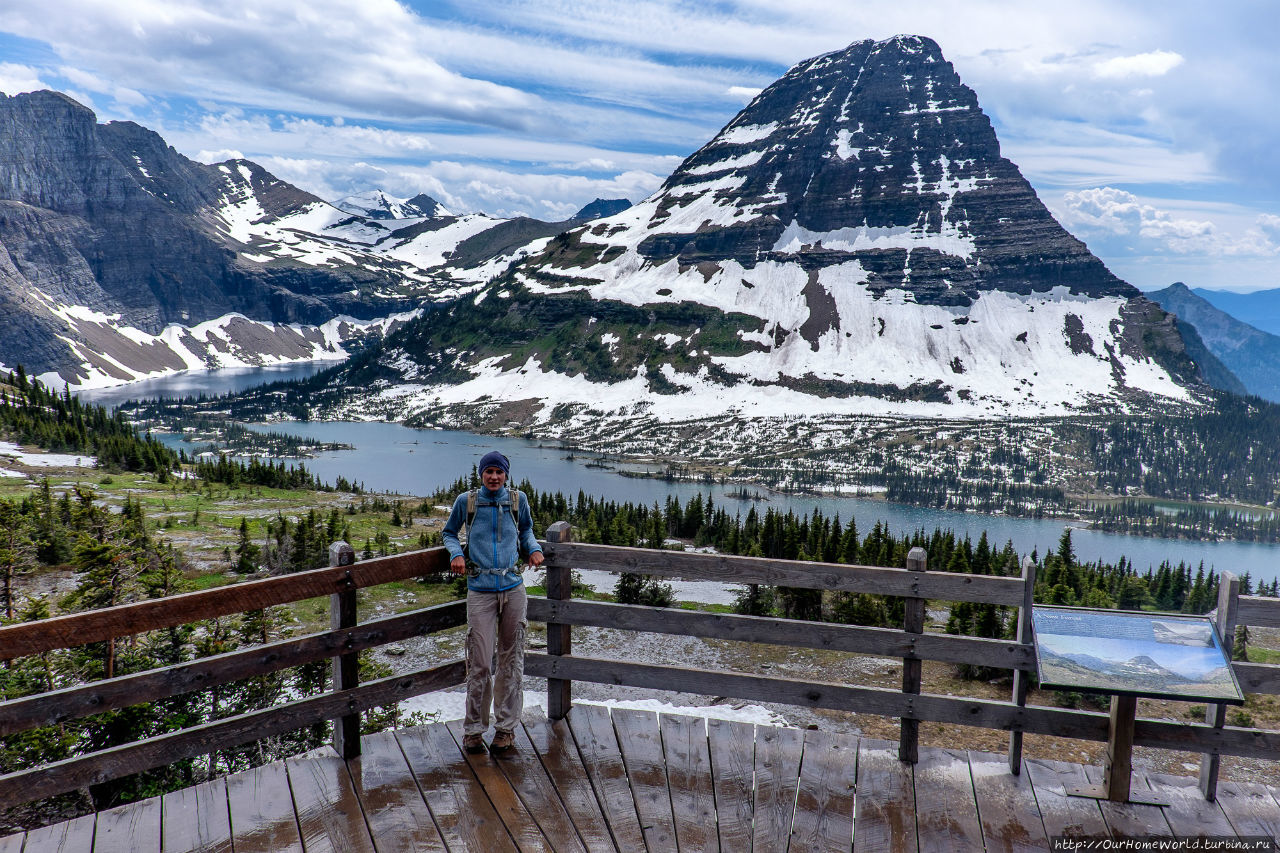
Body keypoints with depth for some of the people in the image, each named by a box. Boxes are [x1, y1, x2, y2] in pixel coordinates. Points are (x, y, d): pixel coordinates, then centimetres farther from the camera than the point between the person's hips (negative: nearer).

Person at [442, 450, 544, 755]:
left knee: (511, 661, 8)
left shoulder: (518, 500, 8)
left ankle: (506, 727, 20)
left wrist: (534, 548, 7)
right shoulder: (466, 501, 4)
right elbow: (449, 533, 17)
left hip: (513, 589, 2)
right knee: (480, 663, -4)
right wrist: (456, 553, -2)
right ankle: (473, 729, 13)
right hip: (480, 591, -2)